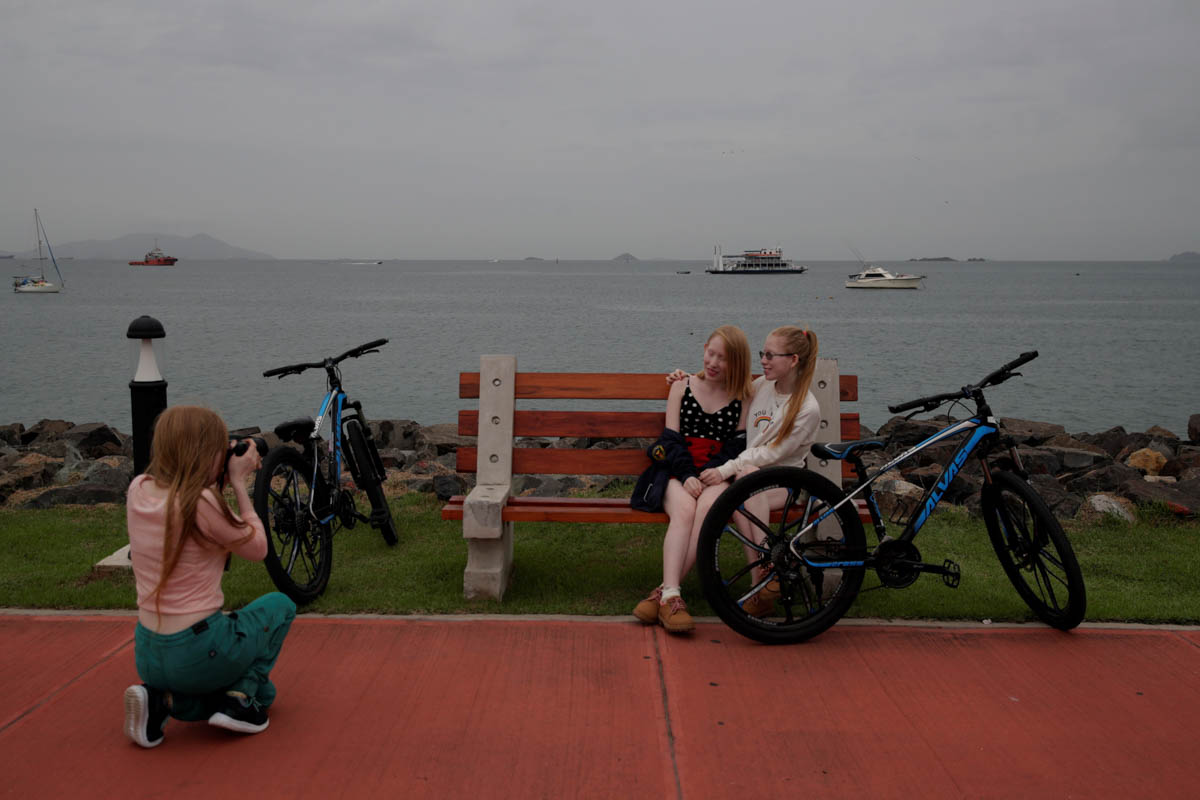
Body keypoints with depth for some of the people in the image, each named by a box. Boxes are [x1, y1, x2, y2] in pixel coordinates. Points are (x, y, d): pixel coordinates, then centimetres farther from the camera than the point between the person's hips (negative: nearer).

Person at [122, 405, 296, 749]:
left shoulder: (139, 490, 0)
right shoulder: (201, 503, -21)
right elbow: (257, 548, -6)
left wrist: (224, 475, 10)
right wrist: (239, 484, -2)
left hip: (147, 655, 7)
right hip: (196, 652, -7)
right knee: (280, 605, 22)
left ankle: (164, 699, 6)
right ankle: (240, 697, 6)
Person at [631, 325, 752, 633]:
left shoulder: (743, 397, 13)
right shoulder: (682, 387, 15)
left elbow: (738, 446, 5)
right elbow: (671, 438, 7)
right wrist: (687, 474, -11)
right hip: (678, 470, 0)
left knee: (707, 509, -35)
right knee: (684, 510, -34)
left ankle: (663, 592, -35)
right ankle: (671, 596, -40)